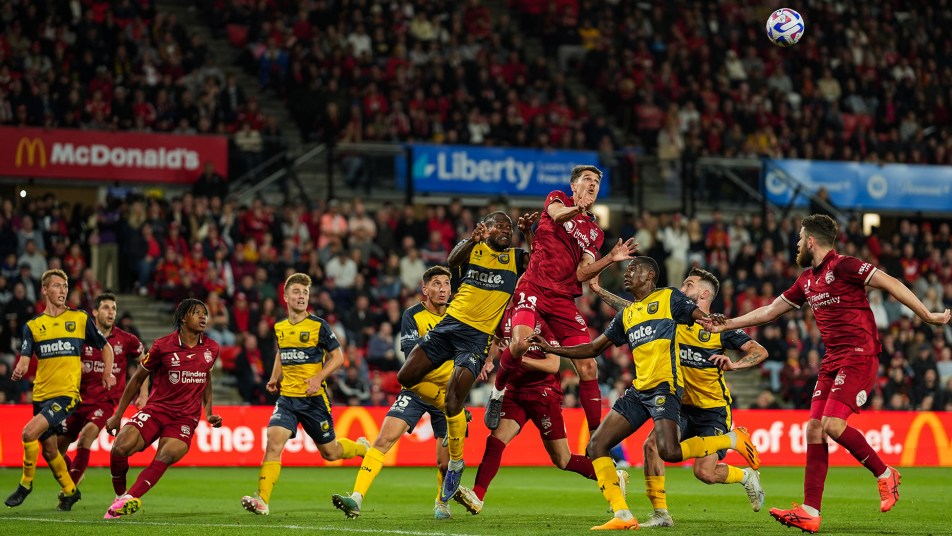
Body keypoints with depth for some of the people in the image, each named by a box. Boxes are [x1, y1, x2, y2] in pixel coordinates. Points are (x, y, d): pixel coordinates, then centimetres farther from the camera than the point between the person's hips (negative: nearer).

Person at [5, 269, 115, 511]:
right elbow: (25, 359, 0)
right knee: (48, 449, 9)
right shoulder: (33, 326, 9)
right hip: (41, 395, 4)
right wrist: (19, 371, -23)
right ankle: (69, 491, 30)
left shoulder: (80, 318, 4)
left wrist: (107, 373, 0)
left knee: (29, 432, -21)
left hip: (66, 393, -4)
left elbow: (105, 347, 14)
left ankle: (26, 483, -3)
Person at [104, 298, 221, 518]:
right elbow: (138, 378, 5)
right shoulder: (163, 346, -4)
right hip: (156, 409, -1)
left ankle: (129, 499, -33)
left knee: (166, 457, -28)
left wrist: (209, 413, 12)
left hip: (186, 418, 1)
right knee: (120, 447, -21)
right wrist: (117, 415, 5)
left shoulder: (211, 348, 5)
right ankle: (120, 495, 3)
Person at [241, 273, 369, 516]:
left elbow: (338, 356, -3)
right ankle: (262, 500, -24)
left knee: (330, 452, 9)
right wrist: (275, 379, 11)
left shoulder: (319, 326, -7)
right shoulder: (280, 328, 7)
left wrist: (319, 378, -17)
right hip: (287, 397, 3)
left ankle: (361, 447, 43)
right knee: (274, 441, -19)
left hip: (314, 397, -3)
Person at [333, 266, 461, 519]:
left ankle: (442, 502, 30)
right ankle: (357, 499, -20)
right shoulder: (413, 315, -8)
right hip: (417, 387, -2)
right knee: (384, 439, -17)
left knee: (445, 460, 0)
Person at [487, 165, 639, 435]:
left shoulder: (595, 232, 20)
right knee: (521, 343, -31)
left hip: (564, 298, 5)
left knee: (588, 368, -4)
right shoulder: (558, 198, 11)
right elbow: (558, 214, -15)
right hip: (534, 288, -5)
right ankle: (497, 393, -4)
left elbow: (581, 274, 8)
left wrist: (610, 258, -7)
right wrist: (578, 208, -37)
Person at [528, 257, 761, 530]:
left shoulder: (669, 297, 6)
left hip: (664, 385, -7)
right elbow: (593, 348, 27)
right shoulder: (626, 315, 23)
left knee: (669, 452, -27)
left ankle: (733, 439, -4)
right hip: (639, 390, 7)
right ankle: (623, 516, -4)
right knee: (595, 448, -3)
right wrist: (551, 349, 19)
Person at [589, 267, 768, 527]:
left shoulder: (720, 327, -8)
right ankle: (660, 513, -10)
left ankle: (747, 476, 19)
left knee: (705, 473, -14)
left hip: (714, 410, -5)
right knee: (652, 444, -19)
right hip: (682, 406, 5)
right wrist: (599, 290, 0)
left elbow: (760, 352, -9)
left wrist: (734, 364, -26)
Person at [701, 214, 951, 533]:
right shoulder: (807, 280, 17)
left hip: (859, 356, -8)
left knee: (832, 425, -20)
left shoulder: (843, 266, -9)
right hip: (832, 361, 8)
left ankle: (884, 474, 1)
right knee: (814, 429, -1)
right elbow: (770, 311, 27)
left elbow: (890, 284, -11)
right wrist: (727, 325, 27)